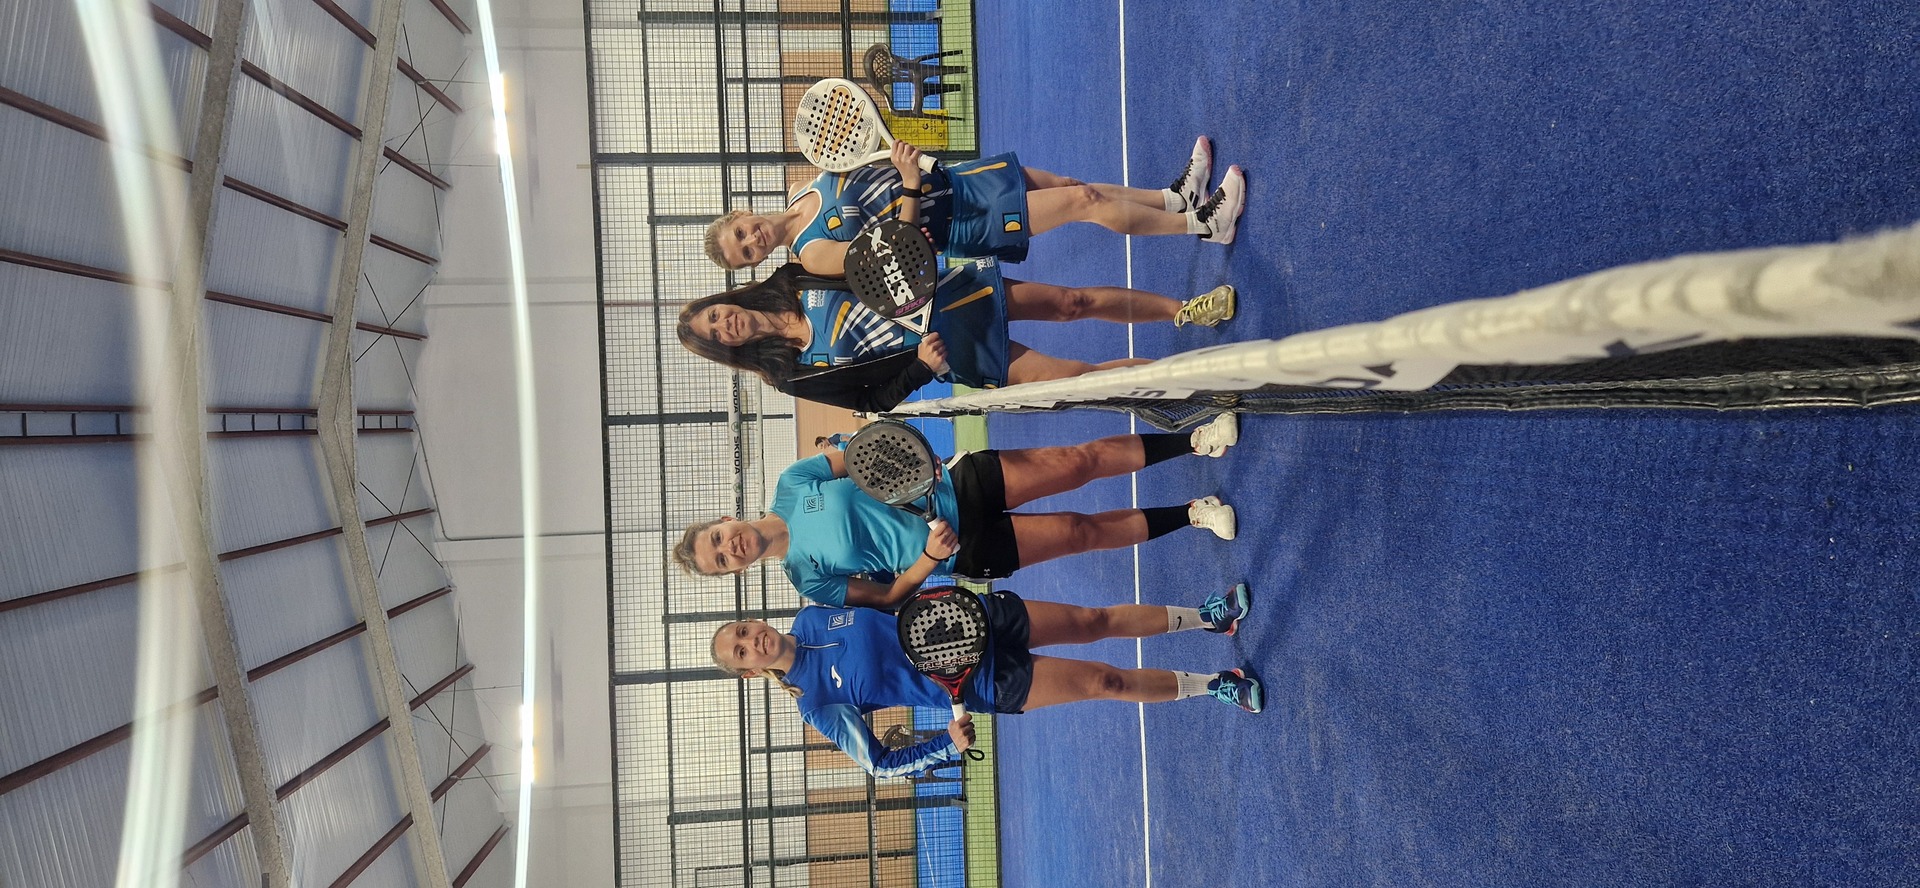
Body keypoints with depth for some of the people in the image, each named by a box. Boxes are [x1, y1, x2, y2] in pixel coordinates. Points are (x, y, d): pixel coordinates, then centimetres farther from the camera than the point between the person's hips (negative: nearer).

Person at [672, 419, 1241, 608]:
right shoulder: (809, 579, -7)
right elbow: (886, 597, -5)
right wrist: (928, 559, -23)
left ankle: (1193, 440, 5)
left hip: (959, 485, 3)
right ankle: (1189, 515, 5)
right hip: (966, 551, -2)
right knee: (1081, 531, -15)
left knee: (1078, 460, -10)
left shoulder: (792, 484, -2)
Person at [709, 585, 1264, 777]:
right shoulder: (820, 705, -14)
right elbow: (878, 765, -8)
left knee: (1097, 621, 1)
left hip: (979, 619, 4)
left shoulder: (813, 613, -2)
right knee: (1105, 681, -7)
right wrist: (949, 747, -19)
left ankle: (1210, 617, 23)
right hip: (988, 684, -4)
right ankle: (1215, 686, 15)